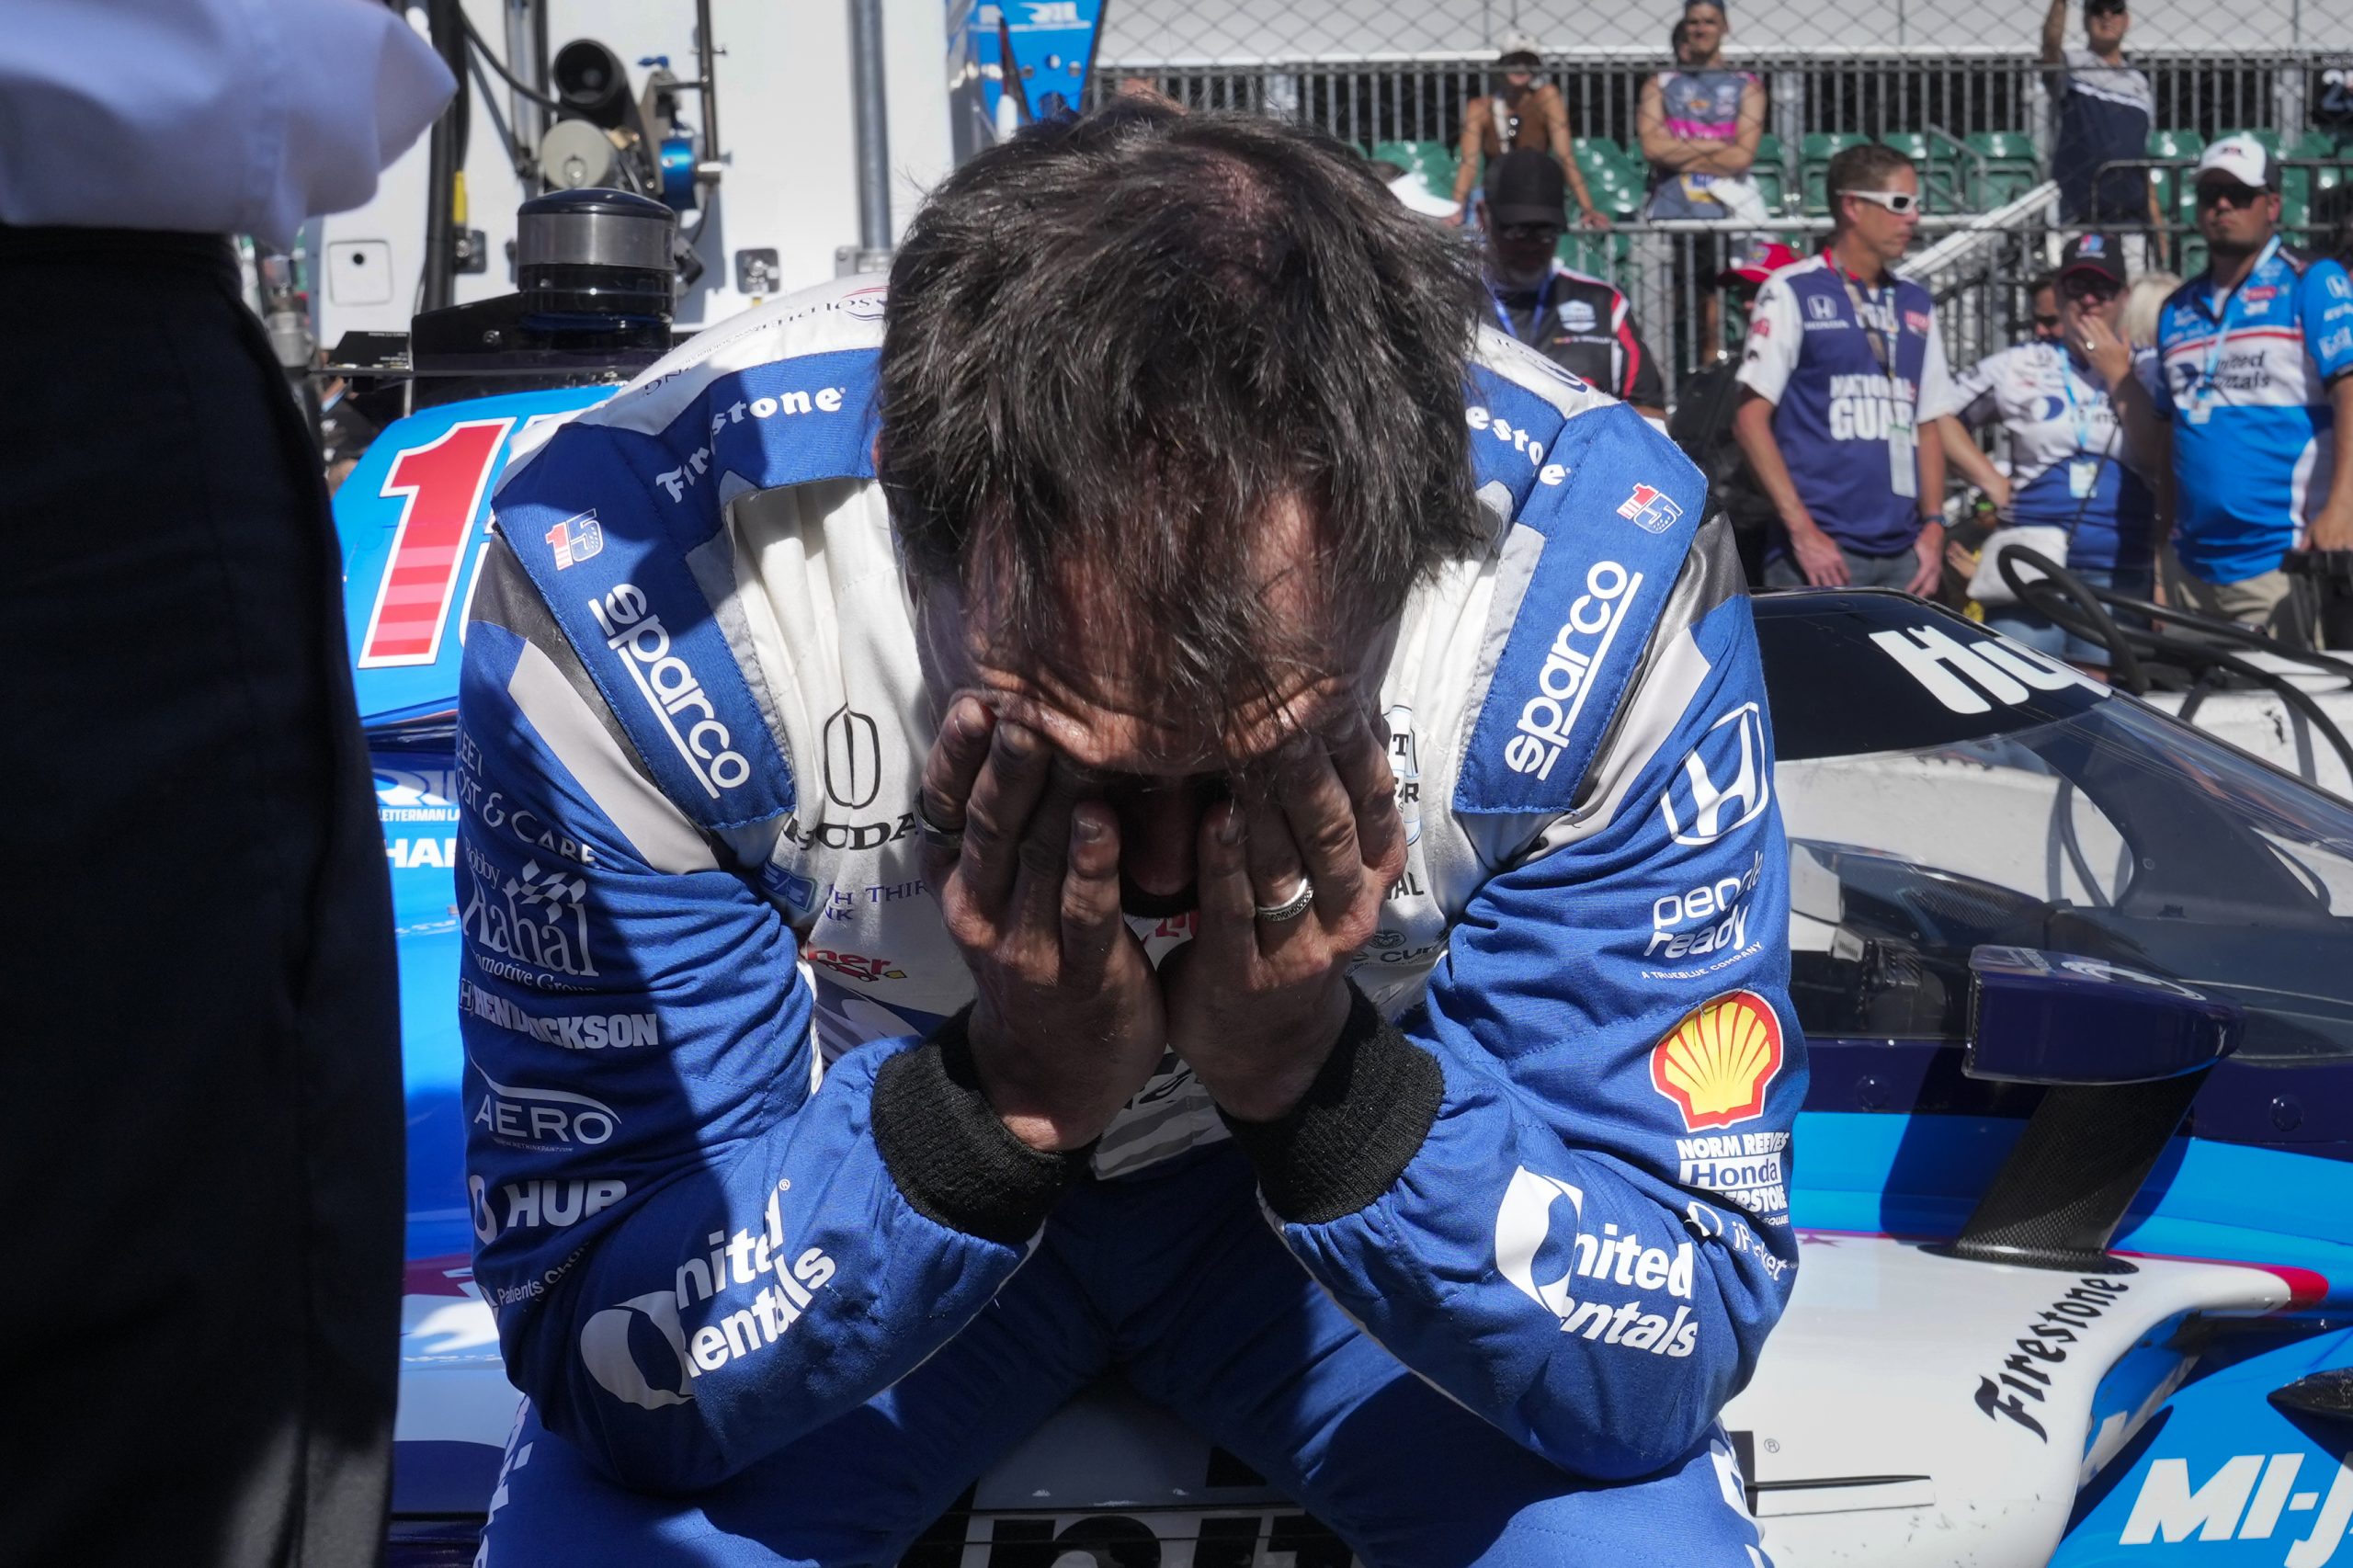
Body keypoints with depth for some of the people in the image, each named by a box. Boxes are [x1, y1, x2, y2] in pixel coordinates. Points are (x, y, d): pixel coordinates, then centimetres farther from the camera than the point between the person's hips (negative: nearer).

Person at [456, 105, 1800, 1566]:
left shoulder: (1607, 580, -31)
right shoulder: (621, 581, -33)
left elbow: (1677, 1346, -24)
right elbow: (611, 1364, -25)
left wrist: (1324, 1078, -40)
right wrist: (1003, 1098, -41)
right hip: (852, 1162, -2)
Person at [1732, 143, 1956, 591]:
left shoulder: (1916, 303, 18)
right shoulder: (1792, 291, 0)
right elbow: (1750, 418, -6)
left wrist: (1933, 524, 6)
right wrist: (1802, 529, -13)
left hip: (1903, 554, 6)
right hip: (1822, 550, -6)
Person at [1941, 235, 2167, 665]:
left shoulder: (2147, 374, 8)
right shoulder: (2019, 367, 8)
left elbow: (2163, 461, -5)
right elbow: (1938, 414, 10)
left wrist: (2118, 375, -5)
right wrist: (1991, 481, 2)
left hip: (2118, 576, 1)